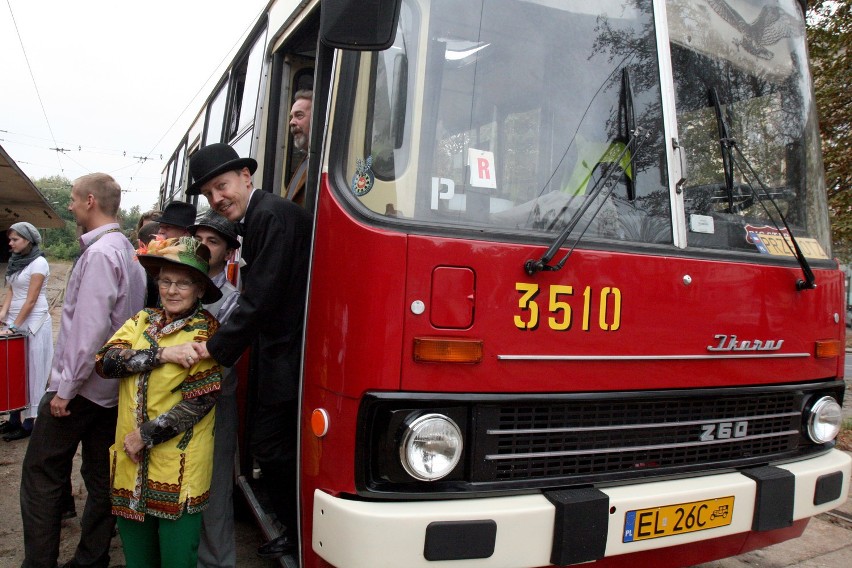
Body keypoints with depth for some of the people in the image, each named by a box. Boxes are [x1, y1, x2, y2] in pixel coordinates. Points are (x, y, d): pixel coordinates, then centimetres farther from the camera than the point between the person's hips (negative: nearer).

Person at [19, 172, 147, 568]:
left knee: (41, 474, 4)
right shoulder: (127, 251, 12)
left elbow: (90, 327, -23)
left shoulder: (100, 253, -16)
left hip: (81, 386, -9)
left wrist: (66, 386, -18)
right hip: (111, 387, 9)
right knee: (101, 476, 13)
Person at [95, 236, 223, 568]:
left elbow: (201, 400, -13)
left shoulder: (206, 331, -8)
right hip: (131, 463, 5)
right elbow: (105, 362, -8)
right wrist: (162, 354, -20)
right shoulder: (142, 322, 7)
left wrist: (145, 436, -12)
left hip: (179, 466, -4)